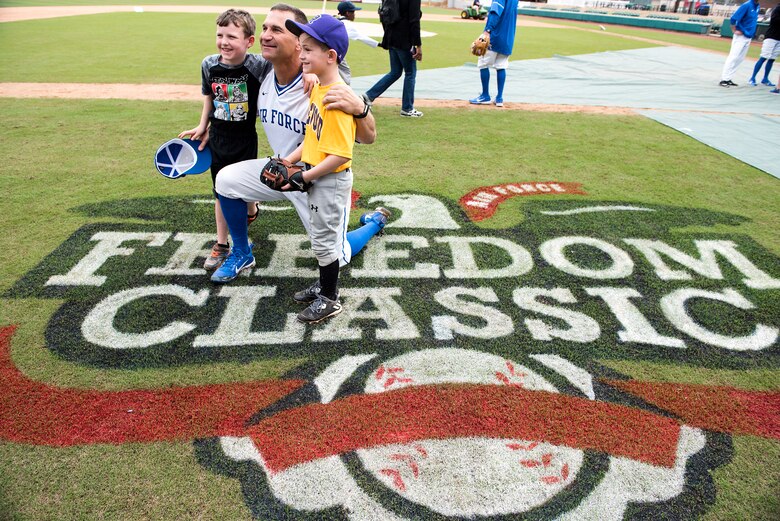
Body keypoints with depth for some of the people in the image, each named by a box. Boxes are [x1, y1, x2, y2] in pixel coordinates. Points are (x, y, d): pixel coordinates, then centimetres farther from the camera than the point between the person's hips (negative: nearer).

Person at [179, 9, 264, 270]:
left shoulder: (257, 66, -20)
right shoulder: (209, 64, -6)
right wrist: (203, 127, 11)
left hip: (245, 140, -3)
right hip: (217, 139, 3)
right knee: (221, 193, 12)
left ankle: (251, 212, 50)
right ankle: (221, 245, 24)